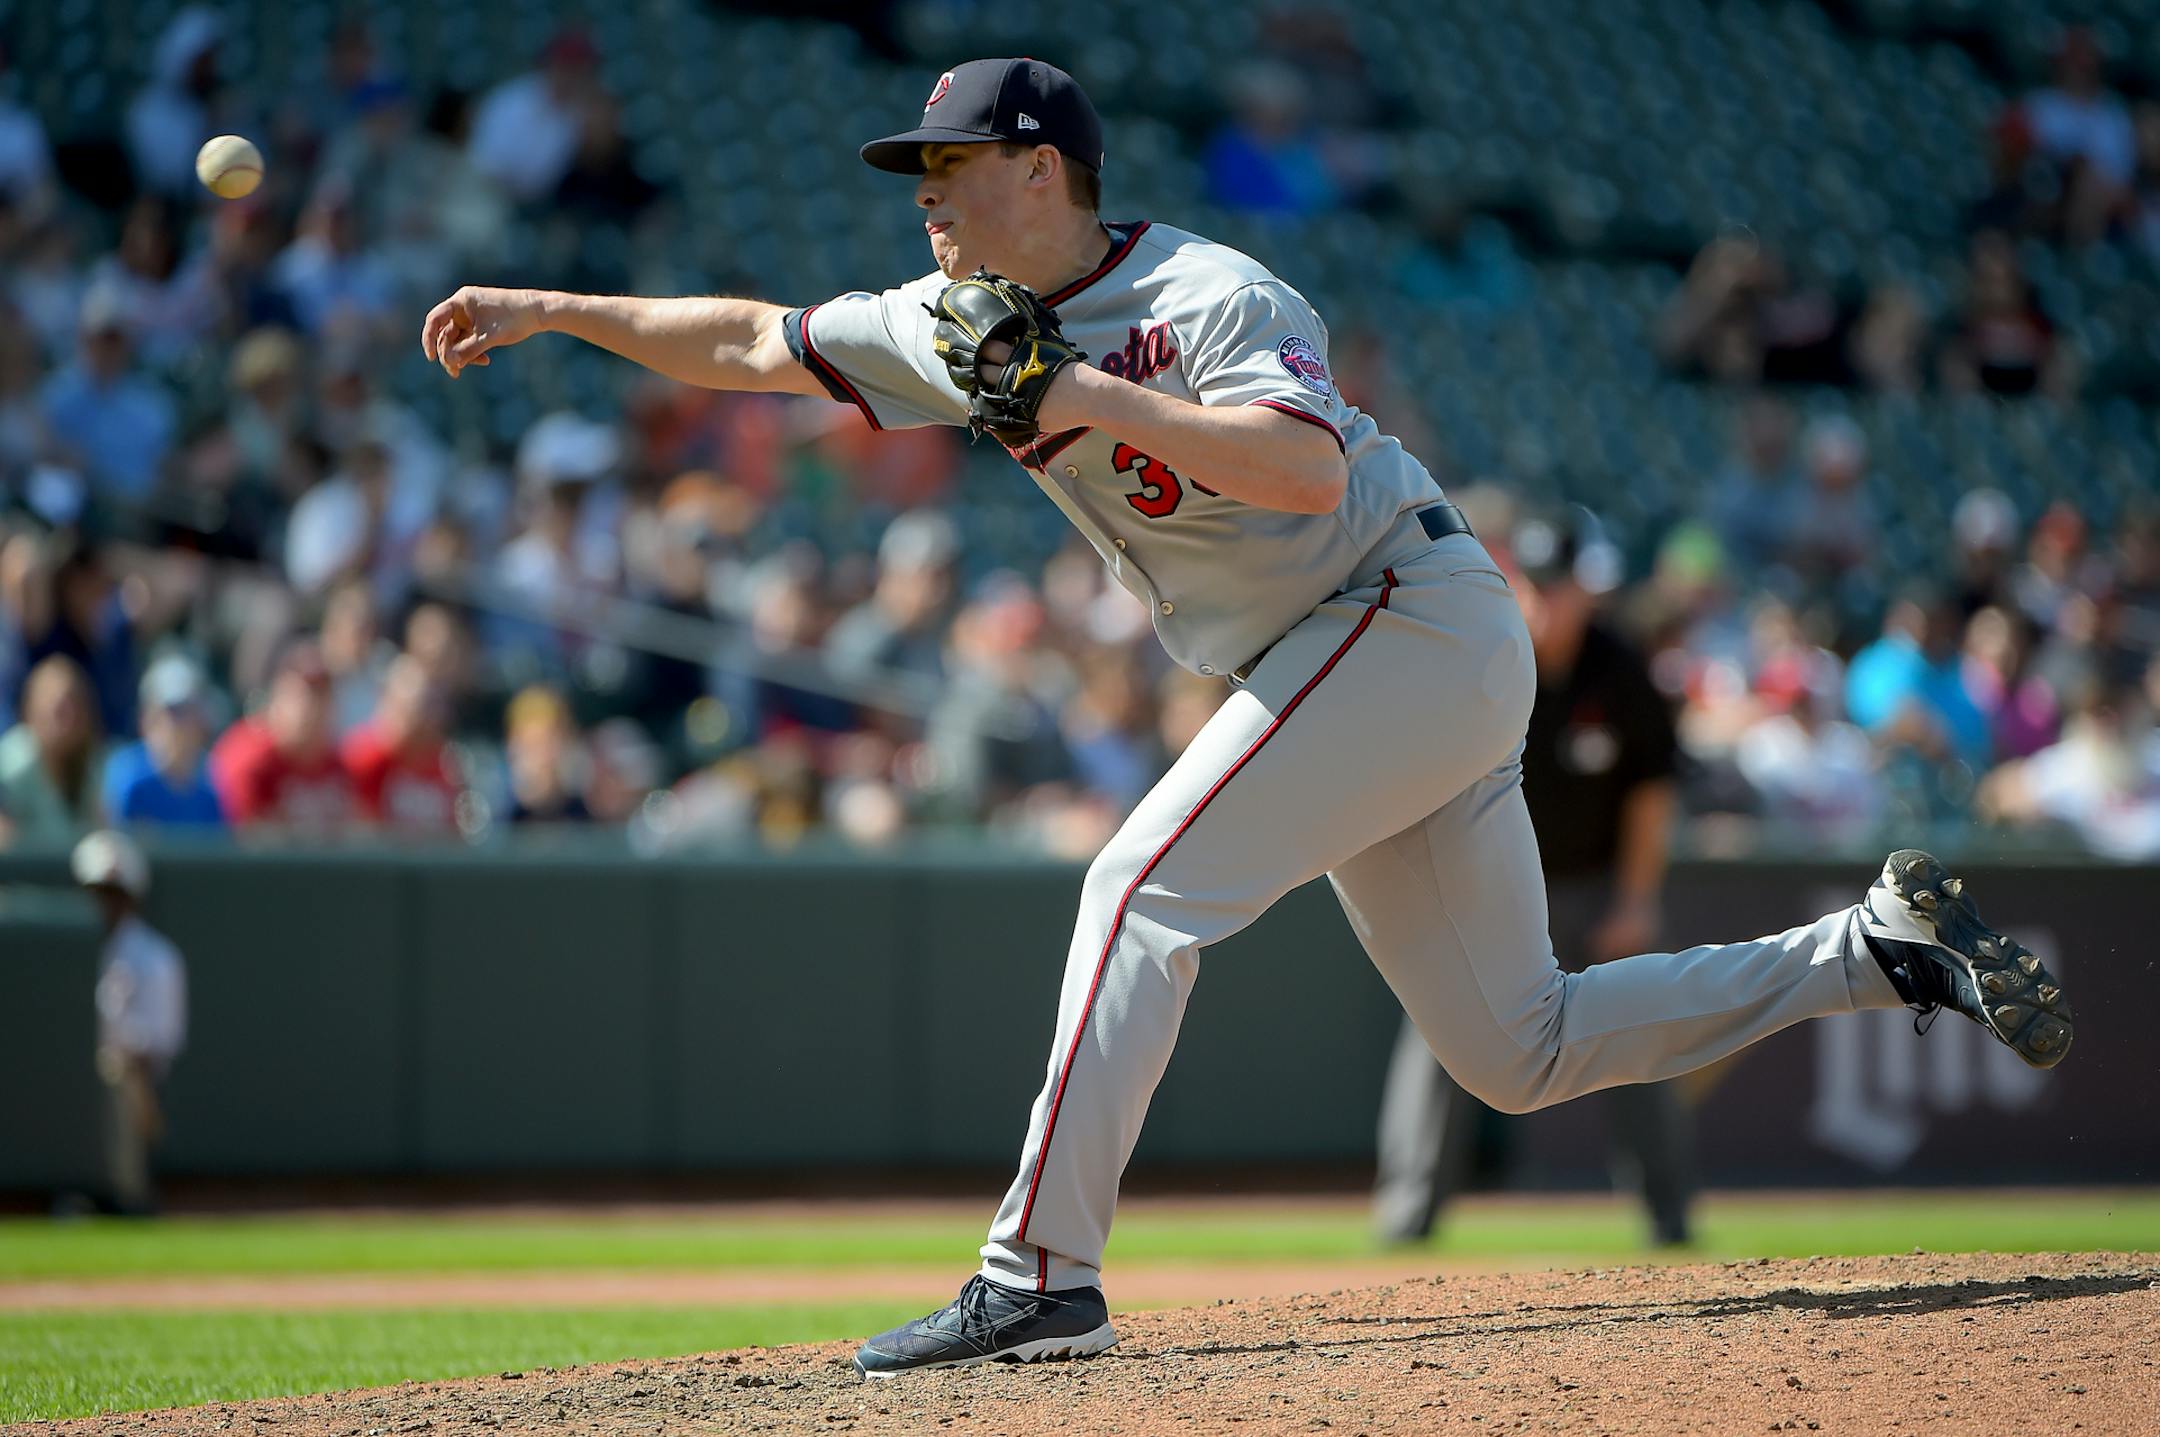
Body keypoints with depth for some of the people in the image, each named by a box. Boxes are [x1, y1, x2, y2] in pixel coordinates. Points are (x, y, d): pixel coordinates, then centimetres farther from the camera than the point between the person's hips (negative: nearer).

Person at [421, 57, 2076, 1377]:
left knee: (1145, 885, -19)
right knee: (1517, 1048, 8)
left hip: (1412, 619, -9)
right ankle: (1885, 944, 14)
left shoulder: (1208, 295, -15)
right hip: (1353, 669, 9)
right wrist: (547, 308, 10)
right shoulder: (976, 322, 10)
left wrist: (1092, 396, -28)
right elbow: (754, 345, 15)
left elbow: (1310, 469, -30)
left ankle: (1041, 1271, -22)